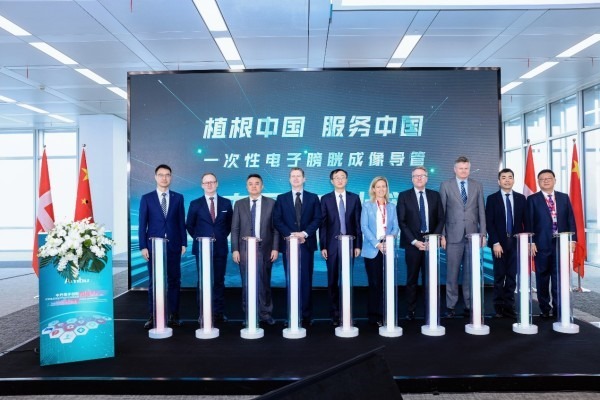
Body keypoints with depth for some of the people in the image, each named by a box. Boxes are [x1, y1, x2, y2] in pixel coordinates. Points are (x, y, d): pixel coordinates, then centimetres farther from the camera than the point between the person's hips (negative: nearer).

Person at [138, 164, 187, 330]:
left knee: (174, 281, 5)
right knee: (153, 282, 4)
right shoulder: (146, 198, 4)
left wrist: (184, 243, 1)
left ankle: (173, 316, 13)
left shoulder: (178, 198, 7)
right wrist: (143, 246, -5)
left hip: (173, 246, 1)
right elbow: (142, 224, 2)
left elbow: (181, 222, 7)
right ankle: (152, 317, 13)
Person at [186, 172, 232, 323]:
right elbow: (189, 225, 10)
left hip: (220, 248, 1)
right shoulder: (195, 204, 2)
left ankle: (219, 313, 12)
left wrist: (222, 236, 6)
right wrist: (198, 238, 3)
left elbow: (230, 224, 15)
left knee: (219, 281, 5)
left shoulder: (226, 203, 5)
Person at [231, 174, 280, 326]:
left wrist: (275, 248, -5)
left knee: (264, 283, 6)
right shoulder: (239, 204, 7)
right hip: (245, 248, 1)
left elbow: (275, 228, 2)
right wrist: (235, 249, -3)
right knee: (247, 283, 4)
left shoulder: (271, 203, 4)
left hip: (265, 248, -1)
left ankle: (265, 313, 17)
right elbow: (235, 229, 4)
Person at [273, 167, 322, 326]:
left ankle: (306, 315, 7)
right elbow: (277, 221, 1)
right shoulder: (281, 198, 9)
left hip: (307, 243, 0)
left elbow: (317, 219, 1)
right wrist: (290, 234, -12)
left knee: (306, 280, 0)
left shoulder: (313, 198, 9)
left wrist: (304, 233, -13)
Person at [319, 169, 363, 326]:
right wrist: (323, 246, -5)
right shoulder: (325, 199, 4)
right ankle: (335, 314, 13)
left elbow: (358, 223, 5)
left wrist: (358, 245, 0)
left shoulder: (354, 198, 7)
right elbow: (322, 224, 1)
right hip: (332, 244, -1)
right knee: (332, 281, 3)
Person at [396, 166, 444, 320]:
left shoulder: (435, 195, 9)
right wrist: (414, 241, -11)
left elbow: (440, 219, 7)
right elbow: (401, 222, -3)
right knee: (412, 279, 4)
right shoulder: (404, 196, 2)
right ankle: (411, 310, 12)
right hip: (412, 243, -1)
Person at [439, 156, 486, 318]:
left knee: (470, 273, 6)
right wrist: (441, 234, -3)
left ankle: (469, 306, 15)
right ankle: (450, 306, 9)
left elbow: (481, 211, 9)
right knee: (452, 273, 1)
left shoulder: (477, 186, 10)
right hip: (453, 236, -2)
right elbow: (441, 212, 2)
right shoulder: (445, 186, 3)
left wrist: (483, 233, 3)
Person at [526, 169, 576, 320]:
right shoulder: (532, 199, 2)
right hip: (542, 244, -2)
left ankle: (558, 308, 14)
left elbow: (571, 219, 8)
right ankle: (545, 309, 15)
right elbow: (529, 222, -3)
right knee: (542, 278, 5)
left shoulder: (564, 197, 11)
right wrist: (531, 242, -11)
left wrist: (572, 239, -1)